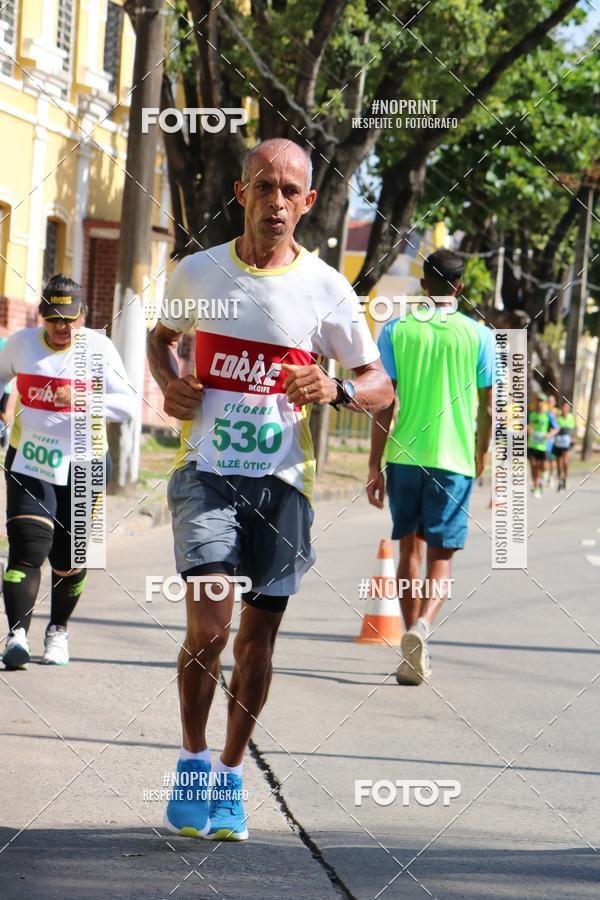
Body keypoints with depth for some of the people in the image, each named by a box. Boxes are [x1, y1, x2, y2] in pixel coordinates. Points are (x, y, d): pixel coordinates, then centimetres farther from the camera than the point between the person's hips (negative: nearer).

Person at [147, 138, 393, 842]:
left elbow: (381, 387, 5)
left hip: (282, 480, 1)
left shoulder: (326, 289, 0)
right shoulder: (199, 272, 3)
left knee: (257, 638, 5)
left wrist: (337, 390, -16)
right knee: (208, 625, -15)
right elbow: (161, 335, 23)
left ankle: (229, 778, 22)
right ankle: (192, 762, 6)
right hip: (208, 471, -1)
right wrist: (168, 383, 2)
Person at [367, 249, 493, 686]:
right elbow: (486, 408, 3)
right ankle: (422, 626, -22)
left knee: (410, 548, 13)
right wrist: (481, 457, 18)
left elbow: (384, 404, -2)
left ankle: (415, 655, 14)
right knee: (442, 556, 5)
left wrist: (375, 465, 3)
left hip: (404, 454, 1)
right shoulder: (478, 335, 0)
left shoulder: (396, 330, 1)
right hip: (455, 460, -1)